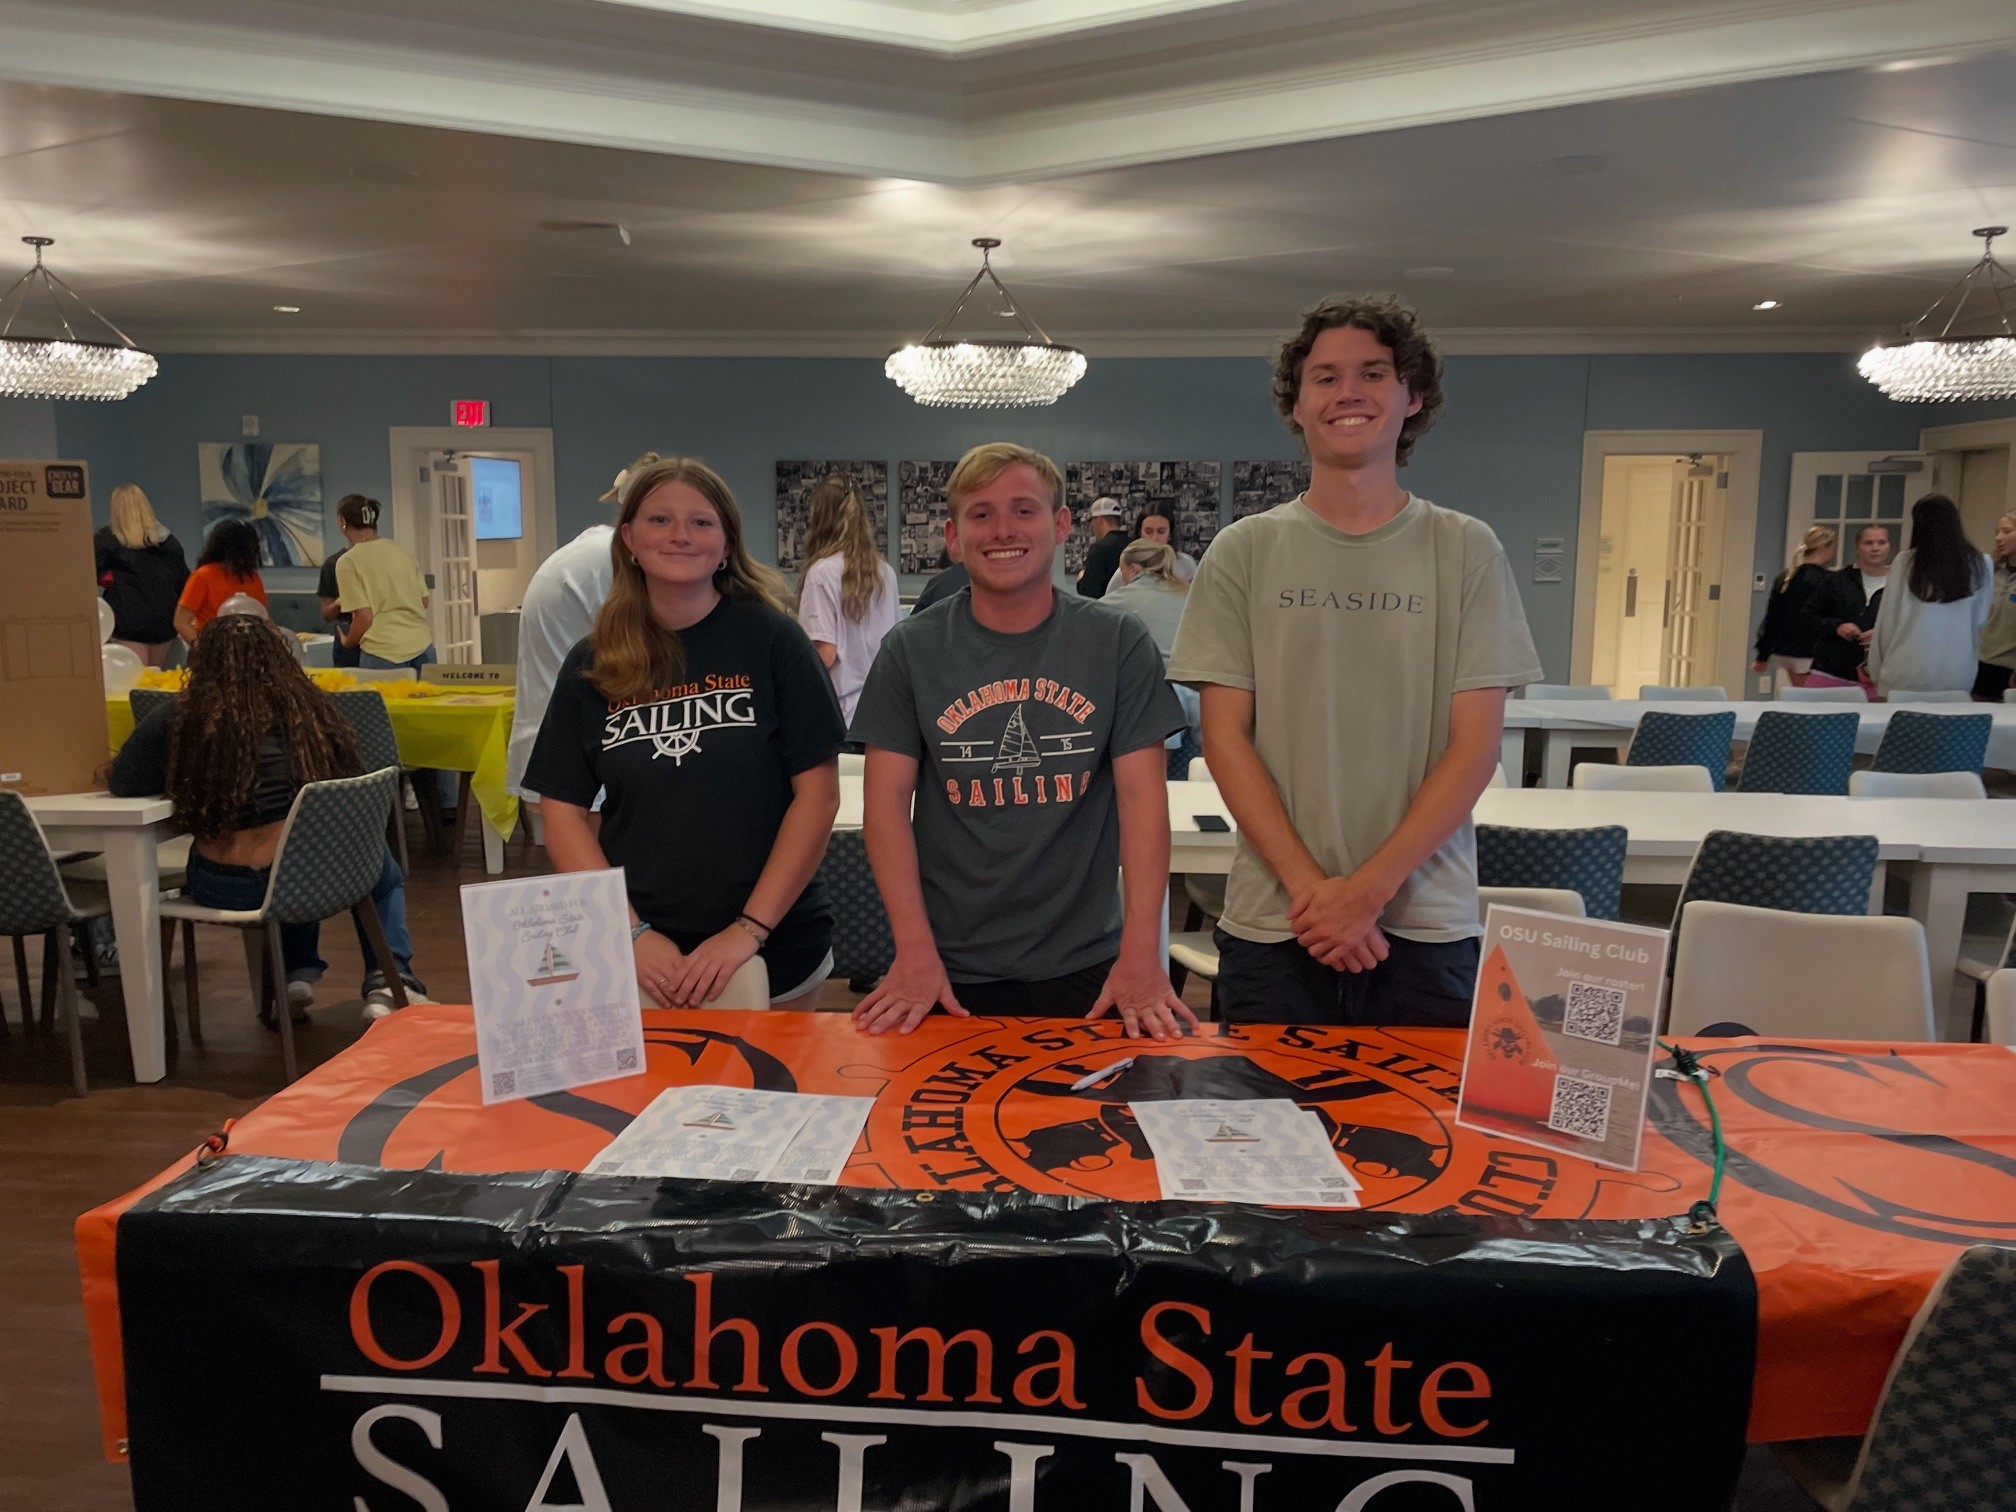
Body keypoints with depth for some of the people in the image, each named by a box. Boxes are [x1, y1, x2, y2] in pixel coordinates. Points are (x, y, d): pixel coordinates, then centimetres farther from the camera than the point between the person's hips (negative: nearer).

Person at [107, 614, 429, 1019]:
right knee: (384, 873, 33)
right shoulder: (310, 709, 0)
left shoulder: (177, 720, -3)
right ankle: (387, 980, 16)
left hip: (224, 890, 2)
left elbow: (122, 784, 5)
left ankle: (298, 975, 26)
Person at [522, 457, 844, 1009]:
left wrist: (748, 931, -13)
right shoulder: (591, 666, 2)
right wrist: (631, 932, -8)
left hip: (773, 949, -2)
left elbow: (817, 794, -8)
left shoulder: (772, 639, -6)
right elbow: (562, 810, 2)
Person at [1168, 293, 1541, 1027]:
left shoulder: (1466, 551, 2)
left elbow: (1475, 746, -2)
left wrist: (1370, 888, -12)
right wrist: (1309, 885, -11)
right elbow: (1225, 737, -1)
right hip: (1273, 925, 0)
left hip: (1426, 928, 0)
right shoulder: (1244, 552, 3)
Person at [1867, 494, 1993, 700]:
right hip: (1957, 677, 2)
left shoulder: (1906, 562, -5)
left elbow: (1887, 621, 0)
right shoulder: (1981, 565, 0)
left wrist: (1875, 670, 9)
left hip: (1906, 676, -2)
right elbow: (1979, 623, 9)